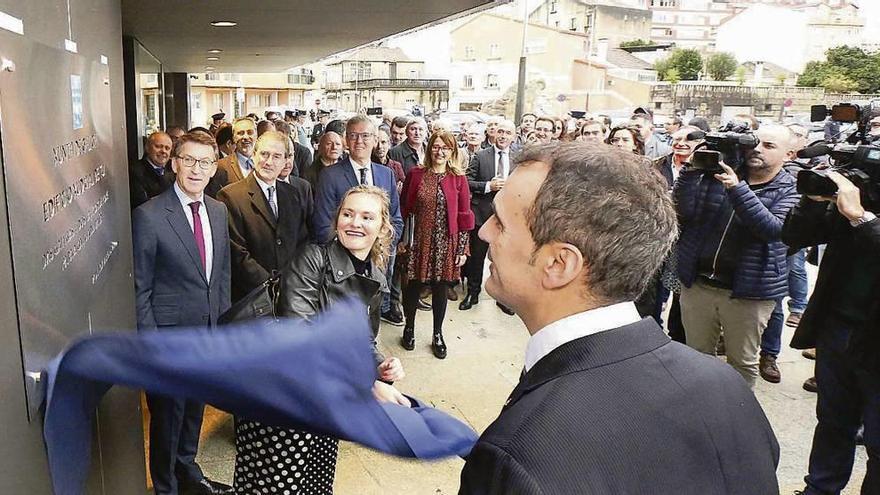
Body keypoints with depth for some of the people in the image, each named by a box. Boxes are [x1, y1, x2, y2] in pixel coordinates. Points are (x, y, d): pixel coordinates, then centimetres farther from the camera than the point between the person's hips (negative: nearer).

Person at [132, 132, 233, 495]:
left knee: (194, 408, 22)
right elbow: (139, 288, -13)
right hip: (169, 334, -6)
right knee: (168, 414, 12)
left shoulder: (218, 211, 3)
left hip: (209, 331, 6)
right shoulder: (148, 216, -16)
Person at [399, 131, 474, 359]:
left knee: (440, 288, 10)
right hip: (419, 240, 0)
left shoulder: (459, 178, -1)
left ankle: (438, 335, 26)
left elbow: (464, 216, -1)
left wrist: (463, 249, -3)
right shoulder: (416, 174, 0)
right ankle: (409, 327, 32)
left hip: (446, 244, 0)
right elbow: (405, 208, 3)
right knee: (413, 285, 9)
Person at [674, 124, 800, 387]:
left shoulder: (790, 190, -3)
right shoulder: (719, 172, 4)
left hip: (748, 290, -2)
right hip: (698, 284, 3)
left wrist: (737, 188, -30)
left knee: (742, 362, 12)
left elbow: (773, 229, -21)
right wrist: (691, 171, -18)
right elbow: (684, 211, -5)